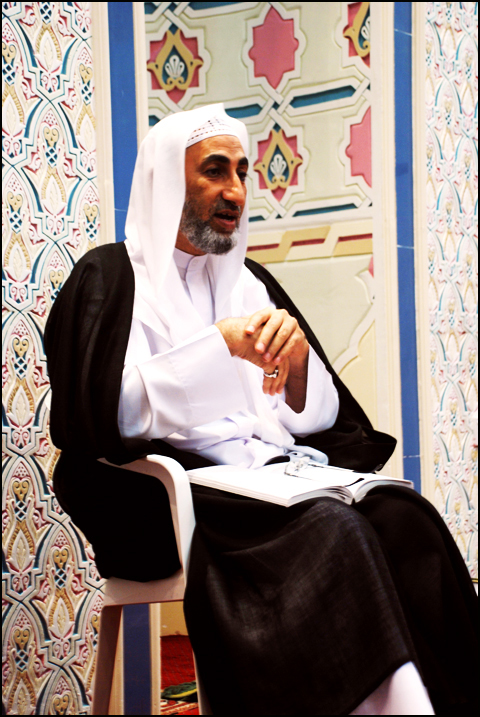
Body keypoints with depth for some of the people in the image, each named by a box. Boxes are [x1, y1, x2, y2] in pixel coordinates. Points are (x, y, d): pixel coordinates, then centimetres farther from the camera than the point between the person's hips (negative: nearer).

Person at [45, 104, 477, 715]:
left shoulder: (249, 281, 22)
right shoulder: (111, 276, 6)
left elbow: (319, 417, 16)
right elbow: (114, 412, -11)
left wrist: (297, 357, -5)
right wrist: (222, 343, -17)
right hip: (177, 490, -5)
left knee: (403, 518, -24)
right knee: (330, 533, -32)